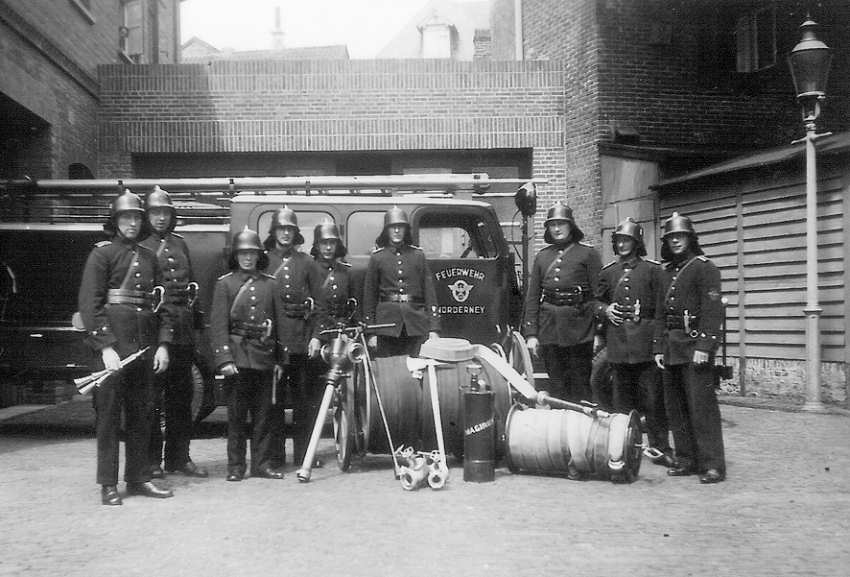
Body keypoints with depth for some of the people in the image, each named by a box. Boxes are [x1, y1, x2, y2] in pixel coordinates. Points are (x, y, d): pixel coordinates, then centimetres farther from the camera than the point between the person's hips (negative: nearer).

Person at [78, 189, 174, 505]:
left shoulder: (148, 257, 14)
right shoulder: (102, 254, -2)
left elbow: (160, 304, 14)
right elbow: (89, 304, -10)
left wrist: (163, 344, 4)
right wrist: (105, 347, -17)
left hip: (145, 345, 6)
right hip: (112, 343, -6)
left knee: (142, 414, 11)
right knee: (108, 414, 0)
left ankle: (139, 478, 21)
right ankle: (108, 484, 7)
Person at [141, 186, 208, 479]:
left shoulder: (179, 244, 18)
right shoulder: (139, 247, 0)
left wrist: (194, 321, 15)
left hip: (182, 328, 6)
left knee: (181, 394, 10)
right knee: (151, 395, -3)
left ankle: (179, 457, 19)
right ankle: (151, 460, 5)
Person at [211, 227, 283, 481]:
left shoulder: (270, 283, 9)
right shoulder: (225, 283, 2)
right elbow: (218, 324, -4)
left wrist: (279, 357, 5)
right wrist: (224, 359, -13)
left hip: (265, 355, 3)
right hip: (237, 355, -2)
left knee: (264, 412, 6)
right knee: (237, 413, 2)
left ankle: (262, 463, 15)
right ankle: (235, 466, 11)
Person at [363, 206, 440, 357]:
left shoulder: (418, 255, 8)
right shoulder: (377, 257, 6)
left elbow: (429, 292, 6)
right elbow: (369, 296, 6)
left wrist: (433, 328, -2)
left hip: (416, 326, 1)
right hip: (387, 323, -1)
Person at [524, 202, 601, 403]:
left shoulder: (587, 254, 2)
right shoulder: (542, 257, 12)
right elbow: (532, 298, 11)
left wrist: (599, 332, -11)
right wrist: (531, 334, 4)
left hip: (579, 329, -3)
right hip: (549, 328, 3)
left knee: (580, 385, 1)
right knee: (556, 386, 9)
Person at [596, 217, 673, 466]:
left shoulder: (652, 270, 3)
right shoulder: (608, 272, 14)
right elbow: (595, 301, 19)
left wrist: (644, 311, -14)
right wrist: (605, 310, 0)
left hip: (646, 343, -3)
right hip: (618, 343, 3)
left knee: (653, 398, -3)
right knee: (622, 397, 9)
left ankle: (660, 448, 6)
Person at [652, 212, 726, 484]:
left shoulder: (704, 268, -4)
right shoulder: (666, 273, 18)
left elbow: (712, 310, -13)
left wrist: (703, 347, -20)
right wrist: (658, 348, 12)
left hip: (694, 345, -7)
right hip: (671, 347, 8)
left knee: (702, 406, -9)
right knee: (675, 408, 9)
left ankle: (712, 464, -4)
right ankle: (686, 459, 18)